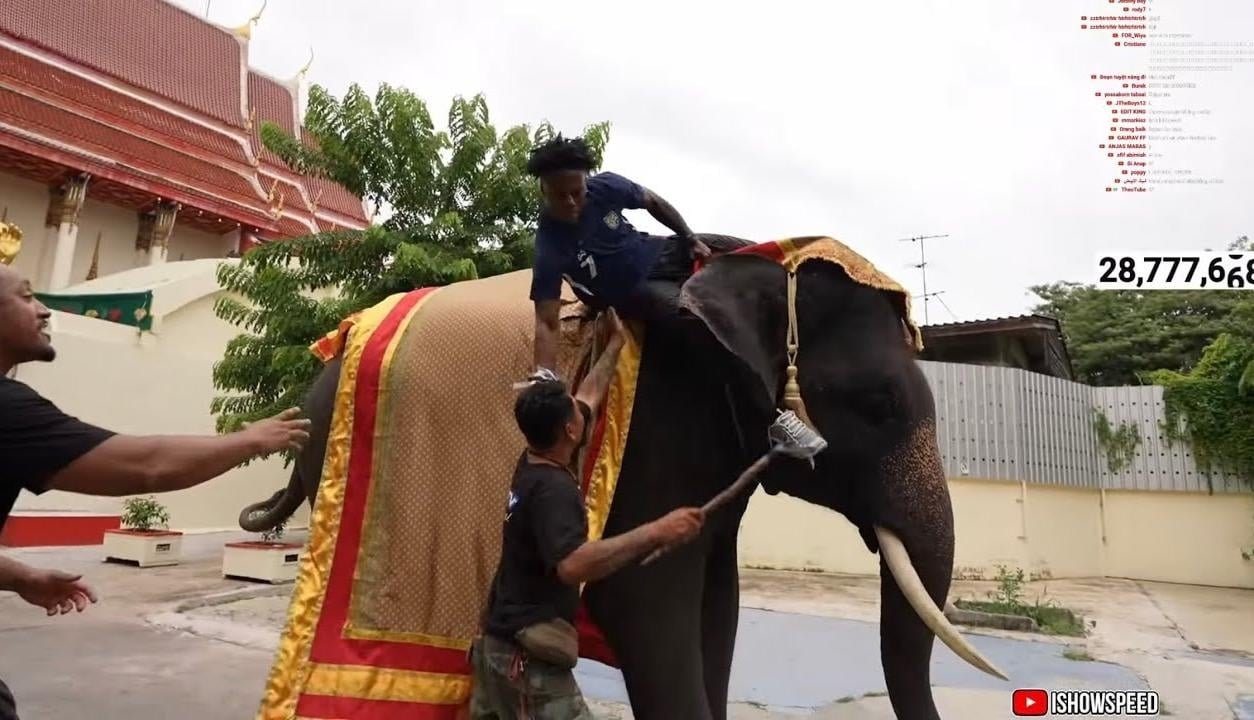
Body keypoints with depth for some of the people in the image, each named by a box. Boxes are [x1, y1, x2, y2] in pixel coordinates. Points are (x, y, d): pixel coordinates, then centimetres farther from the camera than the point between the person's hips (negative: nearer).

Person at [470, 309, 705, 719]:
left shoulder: (532, 466, 4)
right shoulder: (553, 488, -23)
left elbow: (590, 395, 17)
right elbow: (573, 565, -39)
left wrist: (616, 343, 26)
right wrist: (655, 532, -40)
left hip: (498, 642, 10)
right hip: (528, 657, -10)